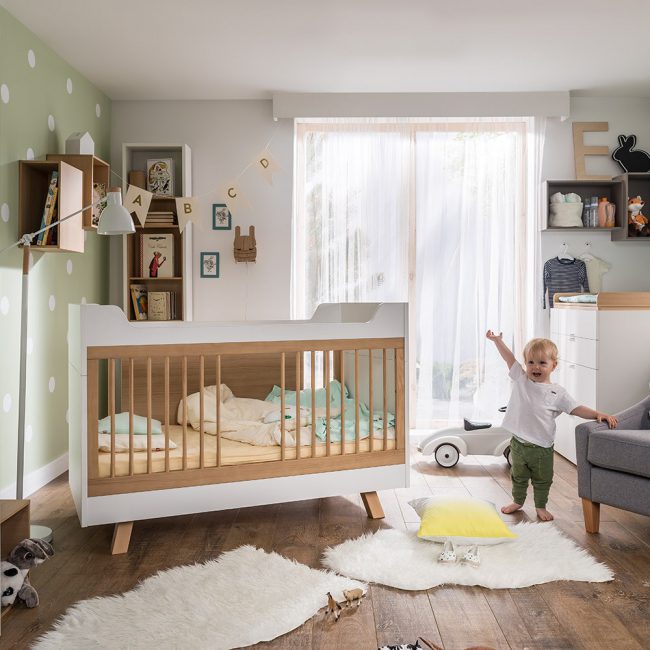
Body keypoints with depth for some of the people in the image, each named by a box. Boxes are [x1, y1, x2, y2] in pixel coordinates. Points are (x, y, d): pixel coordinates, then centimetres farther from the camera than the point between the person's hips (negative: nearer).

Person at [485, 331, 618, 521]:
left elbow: (577, 409, -6)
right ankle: (517, 501, 39)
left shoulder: (557, 393, -5)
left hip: (542, 448, -1)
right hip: (518, 443, 2)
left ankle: (541, 507, 33)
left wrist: (598, 414, -18)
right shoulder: (521, 380, -1)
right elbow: (509, 358, -2)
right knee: (518, 477, 19)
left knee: (542, 480, 14)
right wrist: (497, 340, -5)